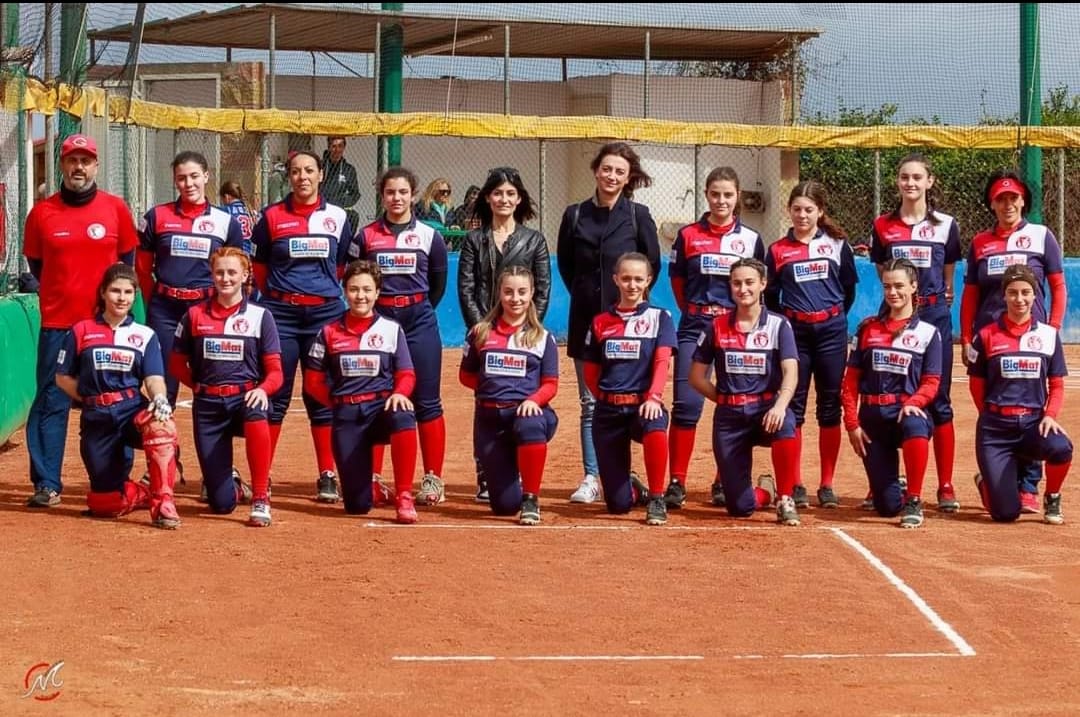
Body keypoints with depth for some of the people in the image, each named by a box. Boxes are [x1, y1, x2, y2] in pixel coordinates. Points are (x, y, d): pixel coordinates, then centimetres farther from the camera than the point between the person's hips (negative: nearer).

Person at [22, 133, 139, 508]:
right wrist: (63, 292, 6)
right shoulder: (42, 213, 1)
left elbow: (128, 258, 12)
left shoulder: (115, 208, 2)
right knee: (51, 401, -2)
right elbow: (36, 265, 11)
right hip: (57, 323, 0)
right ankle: (47, 484, 2)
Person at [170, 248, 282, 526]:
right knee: (221, 504, -5)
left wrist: (262, 389, -23)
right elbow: (177, 364, 15)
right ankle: (234, 486, 36)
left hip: (246, 397, -1)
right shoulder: (195, 315, 5)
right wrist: (198, 386, 1)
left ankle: (261, 499, -28)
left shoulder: (260, 316, 1)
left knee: (256, 415, -43)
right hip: (207, 403, 1)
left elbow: (275, 372, -3)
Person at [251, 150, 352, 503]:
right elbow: (259, 264, 10)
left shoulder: (338, 218, 5)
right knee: (274, 394, 0)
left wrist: (323, 289, 9)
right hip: (281, 313, -1)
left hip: (325, 313, 1)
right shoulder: (273, 216, 2)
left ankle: (327, 475, 9)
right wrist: (278, 294, 9)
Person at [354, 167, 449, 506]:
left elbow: (438, 283, 12)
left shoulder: (429, 236, 3)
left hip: (419, 321, -1)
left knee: (426, 402, -1)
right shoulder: (366, 235, 4)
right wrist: (373, 310, 7)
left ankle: (433, 479, 2)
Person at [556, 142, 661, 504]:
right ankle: (591, 478, 8)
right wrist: (585, 295, 12)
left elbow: (653, 264, 6)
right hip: (585, 321, 2)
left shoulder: (638, 215, 0)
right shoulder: (575, 215, 5)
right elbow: (564, 263, 16)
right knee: (590, 403, 5)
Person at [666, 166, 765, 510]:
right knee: (686, 404, -10)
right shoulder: (688, 235, 4)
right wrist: (695, 311, 11)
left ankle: (724, 483, 12)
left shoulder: (751, 239, 5)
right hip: (694, 328, -1)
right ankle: (676, 483, -6)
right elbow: (677, 281, 13)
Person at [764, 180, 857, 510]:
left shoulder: (837, 245, 4)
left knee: (830, 409, 3)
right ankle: (794, 485, 4)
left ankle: (827, 485, 7)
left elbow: (849, 288, 11)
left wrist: (834, 317, 11)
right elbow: (770, 296, 10)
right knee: (793, 408, 0)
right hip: (794, 331, 0)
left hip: (830, 331, 0)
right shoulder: (778, 250, 4)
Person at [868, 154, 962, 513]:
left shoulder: (945, 225, 3)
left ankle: (946, 487, 2)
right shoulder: (883, 226, 5)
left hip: (934, 316, -1)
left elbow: (948, 278, 13)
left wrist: (932, 298, 9)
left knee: (938, 402, -1)